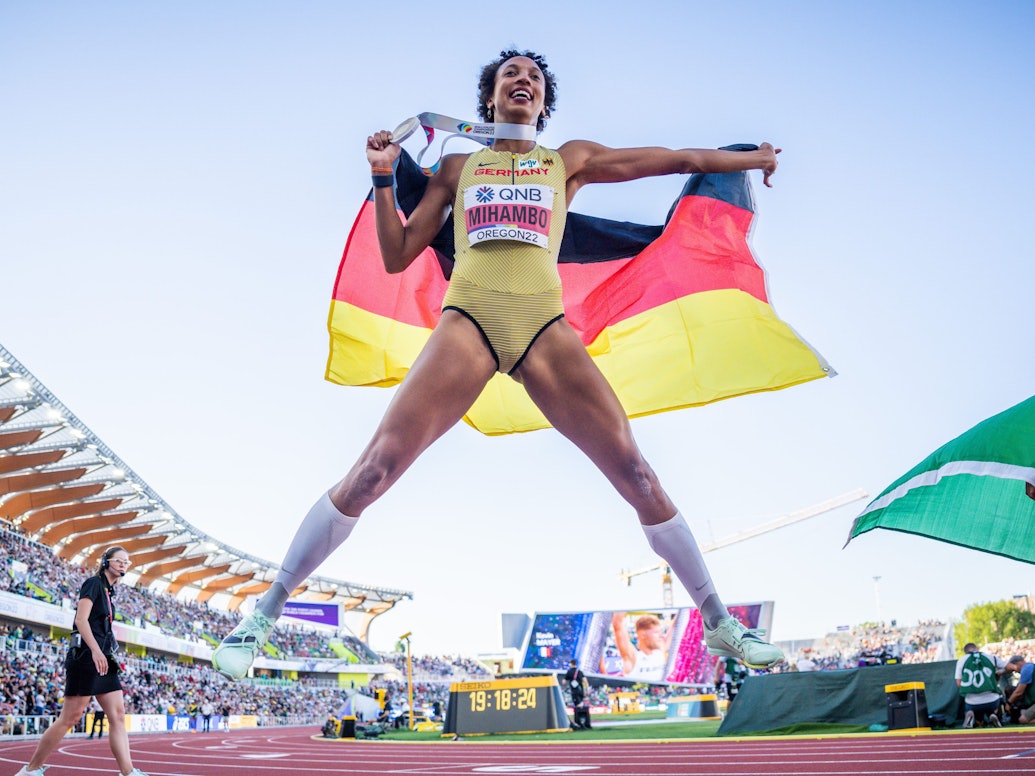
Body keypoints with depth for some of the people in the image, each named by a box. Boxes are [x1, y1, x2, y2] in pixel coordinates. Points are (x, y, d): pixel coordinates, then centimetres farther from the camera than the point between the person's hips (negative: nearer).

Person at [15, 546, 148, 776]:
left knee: (118, 715, -1)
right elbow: (81, 620, -16)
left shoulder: (109, 592, 21)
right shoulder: (94, 583, -4)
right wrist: (95, 650, -25)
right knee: (70, 718, -7)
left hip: (103, 658, 9)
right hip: (86, 655, -9)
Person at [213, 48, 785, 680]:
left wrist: (759, 157, 27)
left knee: (637, 474, -7)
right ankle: (266, 614, -1)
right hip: (468, 323, -1)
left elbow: (678, 160, 24)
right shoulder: (457, 166, 20)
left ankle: (718, 622, 9)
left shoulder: (570, 160, 20)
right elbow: (396, 257, 18)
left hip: (545, 328, 1)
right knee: (375, 469, -13)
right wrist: (384, 179, 8)